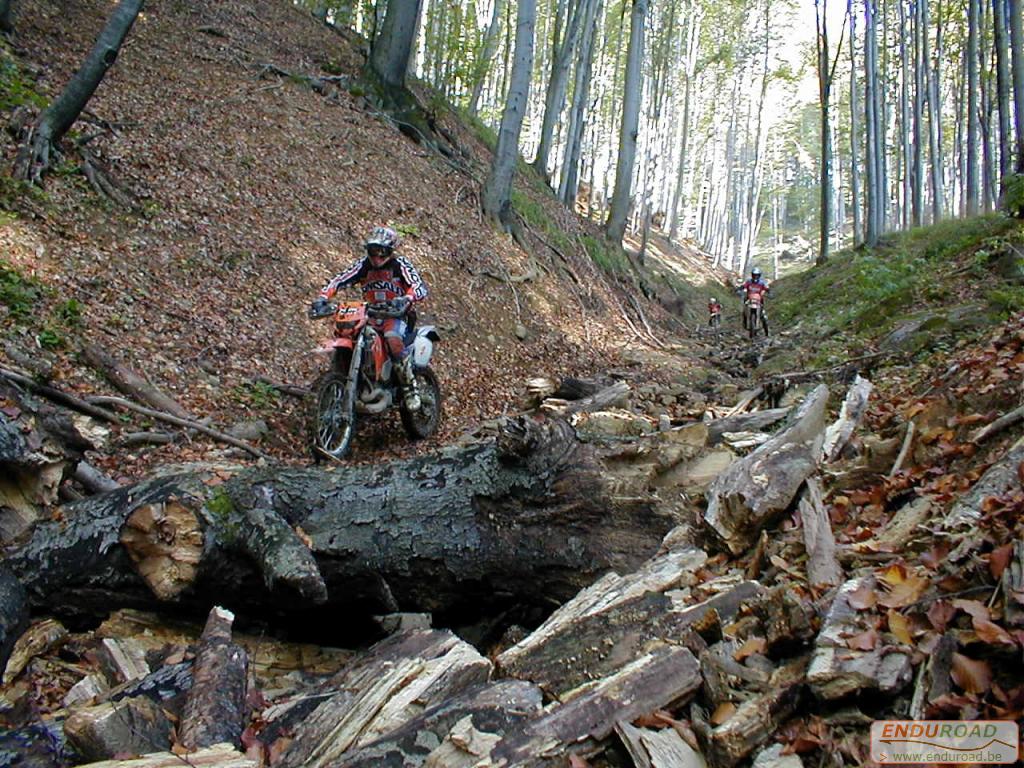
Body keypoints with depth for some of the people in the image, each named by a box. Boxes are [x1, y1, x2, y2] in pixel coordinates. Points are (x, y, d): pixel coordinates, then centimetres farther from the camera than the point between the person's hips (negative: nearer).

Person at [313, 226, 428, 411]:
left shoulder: (400, 265, -5)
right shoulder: (364, 265, 6)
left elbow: (420, 287, -18)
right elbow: (339, 280, 0)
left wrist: (406, 299, -40)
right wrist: (323, 297, -20)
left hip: (395, 315, -5)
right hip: (369, 314, 5)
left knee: (392, 338, -37)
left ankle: (410, 388, -26)